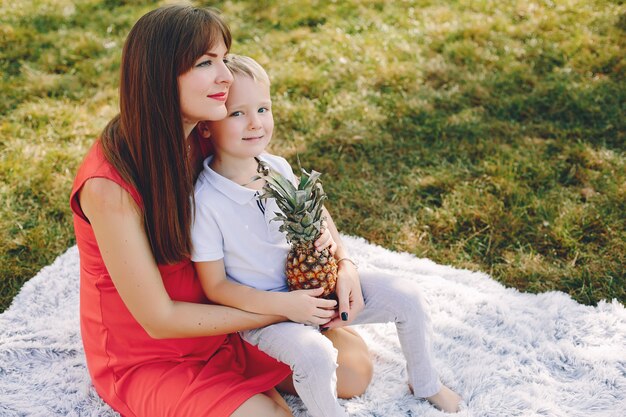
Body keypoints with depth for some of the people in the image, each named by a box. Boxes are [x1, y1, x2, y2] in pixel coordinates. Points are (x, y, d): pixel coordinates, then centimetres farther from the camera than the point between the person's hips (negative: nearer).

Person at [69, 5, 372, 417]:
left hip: (216, 324, 6)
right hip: (142, 359, -6)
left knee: (354, 362, -1)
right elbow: (158, 319, -24)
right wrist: (283, 311, -21)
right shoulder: (110, 186, -30)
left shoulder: (202, 142, -10)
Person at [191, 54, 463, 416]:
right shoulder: (204, 202, -22)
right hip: (259, 307, -5)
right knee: (315, 355, -34)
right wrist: (282, 305, -25)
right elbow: (215, 286, -16)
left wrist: (345, 265, -7)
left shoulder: (278, 168, -5)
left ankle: (425, 383, 25)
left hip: (313, 284, 6)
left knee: (407, 297, -2)